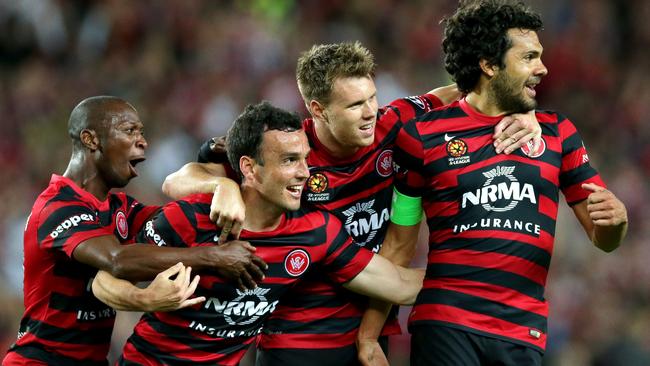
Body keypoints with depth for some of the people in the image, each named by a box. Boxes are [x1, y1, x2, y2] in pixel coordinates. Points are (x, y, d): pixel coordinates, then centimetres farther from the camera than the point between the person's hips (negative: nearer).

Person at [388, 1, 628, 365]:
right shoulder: (423, 137, 1)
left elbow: (603, 239, 12)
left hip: (523, 332, 3)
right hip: (445, 325, -3)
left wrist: (616, 218, -11)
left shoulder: (557, 133, 10)